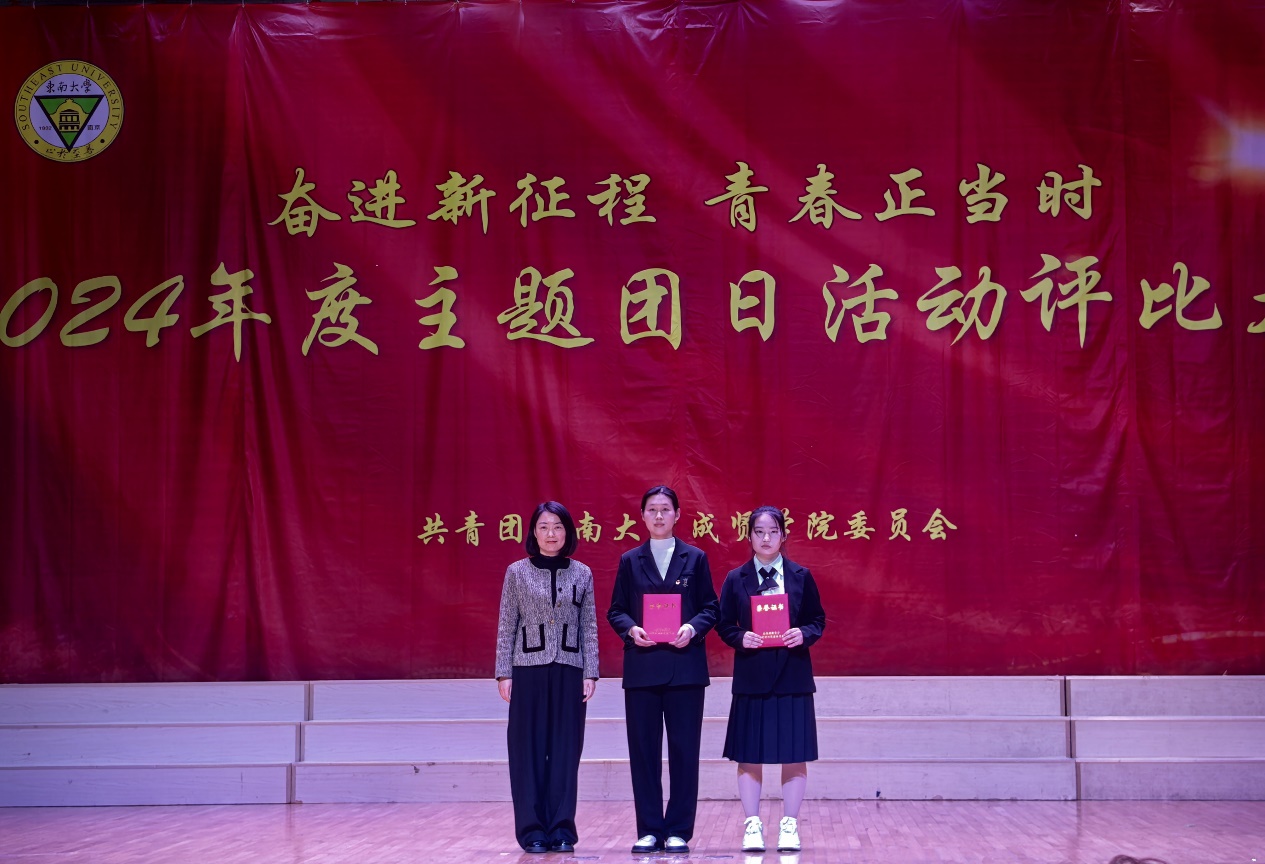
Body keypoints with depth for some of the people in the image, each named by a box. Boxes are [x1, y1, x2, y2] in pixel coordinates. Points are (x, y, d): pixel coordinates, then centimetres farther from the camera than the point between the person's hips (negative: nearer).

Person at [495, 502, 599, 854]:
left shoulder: (582, 574, 6)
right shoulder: (517, 572, 3)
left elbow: (589, 628, 6)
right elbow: (506, 626, 3)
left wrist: (590, 673, 0)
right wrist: (503, 673, -3)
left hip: (569, 672, 1)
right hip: (528, 671, -1)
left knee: (565, 752, 2)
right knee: (528, 751, 0)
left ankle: (562, 829, 8)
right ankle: (532, 831, 6)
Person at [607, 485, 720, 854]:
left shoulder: (695, 558, 8)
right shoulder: (630, 560, 10)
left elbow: (711, 607, 5)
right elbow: (616, 611, 8)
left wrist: (693, 628, -14)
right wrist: (631, 629, -12)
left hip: (685, 666, -1)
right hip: (642, 667, 1)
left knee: (684, 750, 0)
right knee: (643, 750, 2)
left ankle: (679, 831, 6)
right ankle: (649, 830, 8)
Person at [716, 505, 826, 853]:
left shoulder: (801, 576, 4)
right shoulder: (735, 579, 4)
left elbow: (818, 620, 6)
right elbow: (724, 625, 4)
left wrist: (804, 634, -14)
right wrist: (741, 638, -15)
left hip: (792, 676, 0)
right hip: (751, 676, 0)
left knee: (795, 753, 1)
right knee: (749, 754, 2)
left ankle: (789, 825, 9)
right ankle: (752, 825, 9)